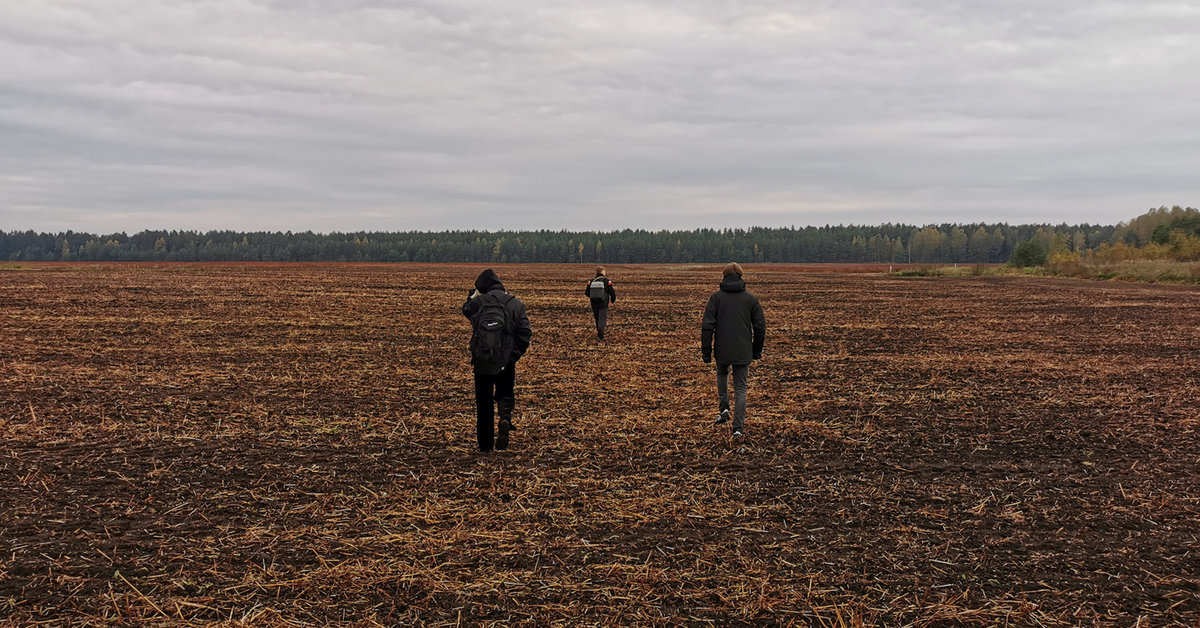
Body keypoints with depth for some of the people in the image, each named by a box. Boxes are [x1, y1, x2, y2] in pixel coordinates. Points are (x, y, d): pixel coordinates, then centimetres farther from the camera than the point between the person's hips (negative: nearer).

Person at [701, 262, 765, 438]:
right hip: (743, 352, 0)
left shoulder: (716, 297, -3)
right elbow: (760, 327, 2)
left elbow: (707, 326, -8)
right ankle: (738, 427, -1)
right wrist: (757, 351, 14)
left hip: (722, 350, 0)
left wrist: (706, 351, -1)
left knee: (722, 375, 30)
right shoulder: (751, 299, 2)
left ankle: (724, 408, 15)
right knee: (740, 388, 6)